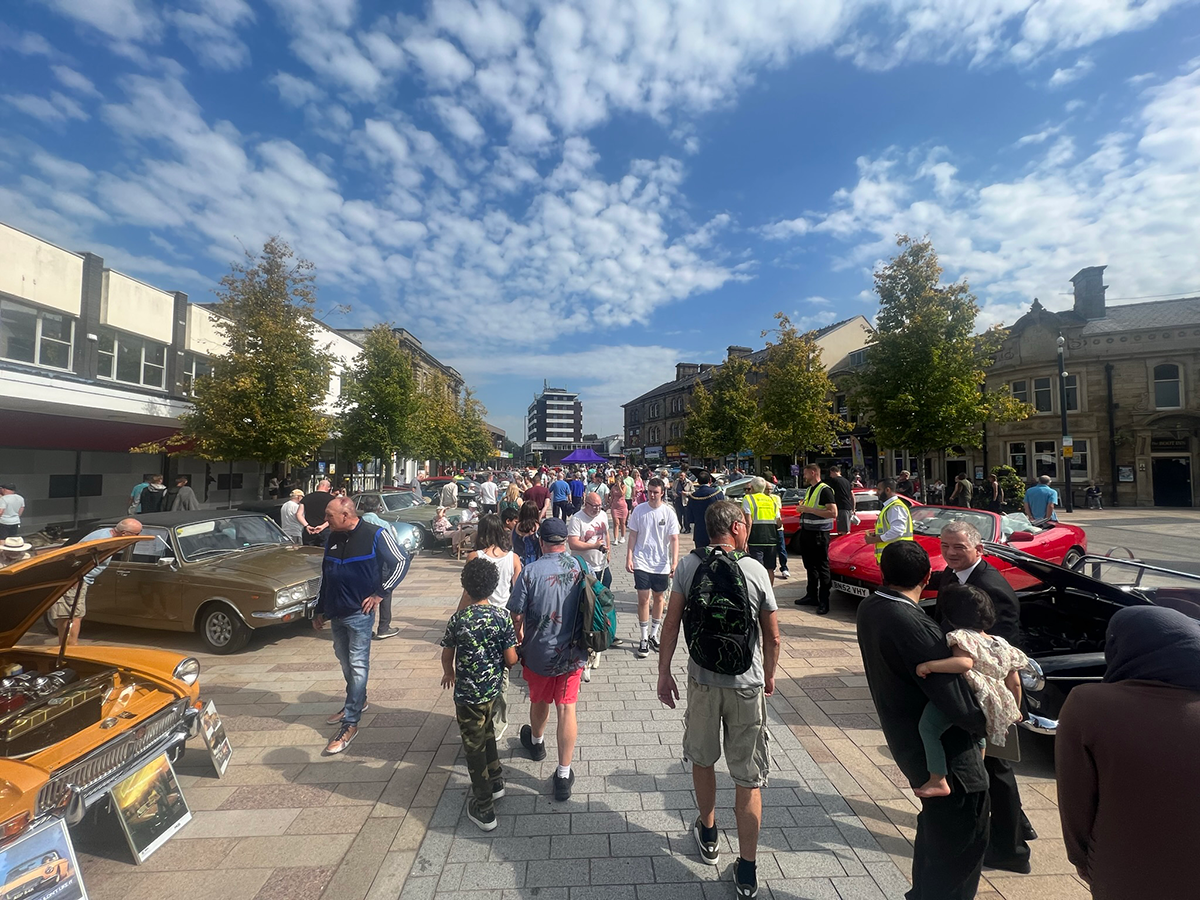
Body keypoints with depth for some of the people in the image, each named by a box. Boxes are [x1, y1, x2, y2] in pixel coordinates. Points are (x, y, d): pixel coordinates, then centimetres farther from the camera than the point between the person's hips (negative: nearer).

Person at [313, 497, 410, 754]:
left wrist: (380, 593, -13)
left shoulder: (375, 535, -15)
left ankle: (350, 723, 7)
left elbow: (401, 561, -12)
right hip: (335, 613, 7)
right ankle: (357, 701, 40)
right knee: (345, 661, 20)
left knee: (358, 665, 0)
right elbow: (325, 576, 15)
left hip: (359, 613, -7)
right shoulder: (333, 538, 6)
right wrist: (319, 610, 17)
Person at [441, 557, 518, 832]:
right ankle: (496, 781, 44)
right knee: (486, 734, 28)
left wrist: (449, 673, 19)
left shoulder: (458, 619, -17)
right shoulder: (503, 616, -15)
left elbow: (447, 654, -3)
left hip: (468, 694, -3)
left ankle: (483, 809, 24)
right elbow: (511, 659, -12)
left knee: (474, 747, 13)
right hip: (494, 689, 3)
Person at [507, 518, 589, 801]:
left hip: (539, 651, 0)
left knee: (539, 700, 24)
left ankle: (536, 742, 52)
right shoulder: (581, 567, -11)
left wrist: (519, 634, 8)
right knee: (566, 708, 9)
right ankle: (563, 776, 15)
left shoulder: (531, 571, -19)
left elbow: (517, 613, -13)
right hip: (572, 652, 1)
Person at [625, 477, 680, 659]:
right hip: (641, 562, -1)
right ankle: (644, 639, 12)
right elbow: (633, 535, 2)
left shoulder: (669, 512, -6)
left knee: (659, 598, 13)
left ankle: (654, 634, 31)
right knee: (643, 599, -2)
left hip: (662, 564, 1)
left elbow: (674, 539, -6)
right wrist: (628, 558, -3)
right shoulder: (639, 510, -3)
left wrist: (675, 561, -16)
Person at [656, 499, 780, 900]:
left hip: (702, 681, 2)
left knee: (702, 760, 24)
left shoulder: (688, 565, -9)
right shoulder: (755, 570, -12)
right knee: (748, 779, 14)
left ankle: (708, 836, 44)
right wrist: (769, 676, 12)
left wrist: (664, 673, 3)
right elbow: (772, 636, -5)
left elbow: (671, 623, -8)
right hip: (746, 685, -1)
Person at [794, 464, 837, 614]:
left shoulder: (825, 490, -12)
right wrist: (803, 507, 11)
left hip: (819, 533, -9)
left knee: (822, 568, -2)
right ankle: (811, 596, 25)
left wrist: (810, 510, -22)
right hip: (806, 532, 9)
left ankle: (824, 602, 4)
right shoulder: (808, 489, 16)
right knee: (810, 566, 15)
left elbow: (833, 513, -22)